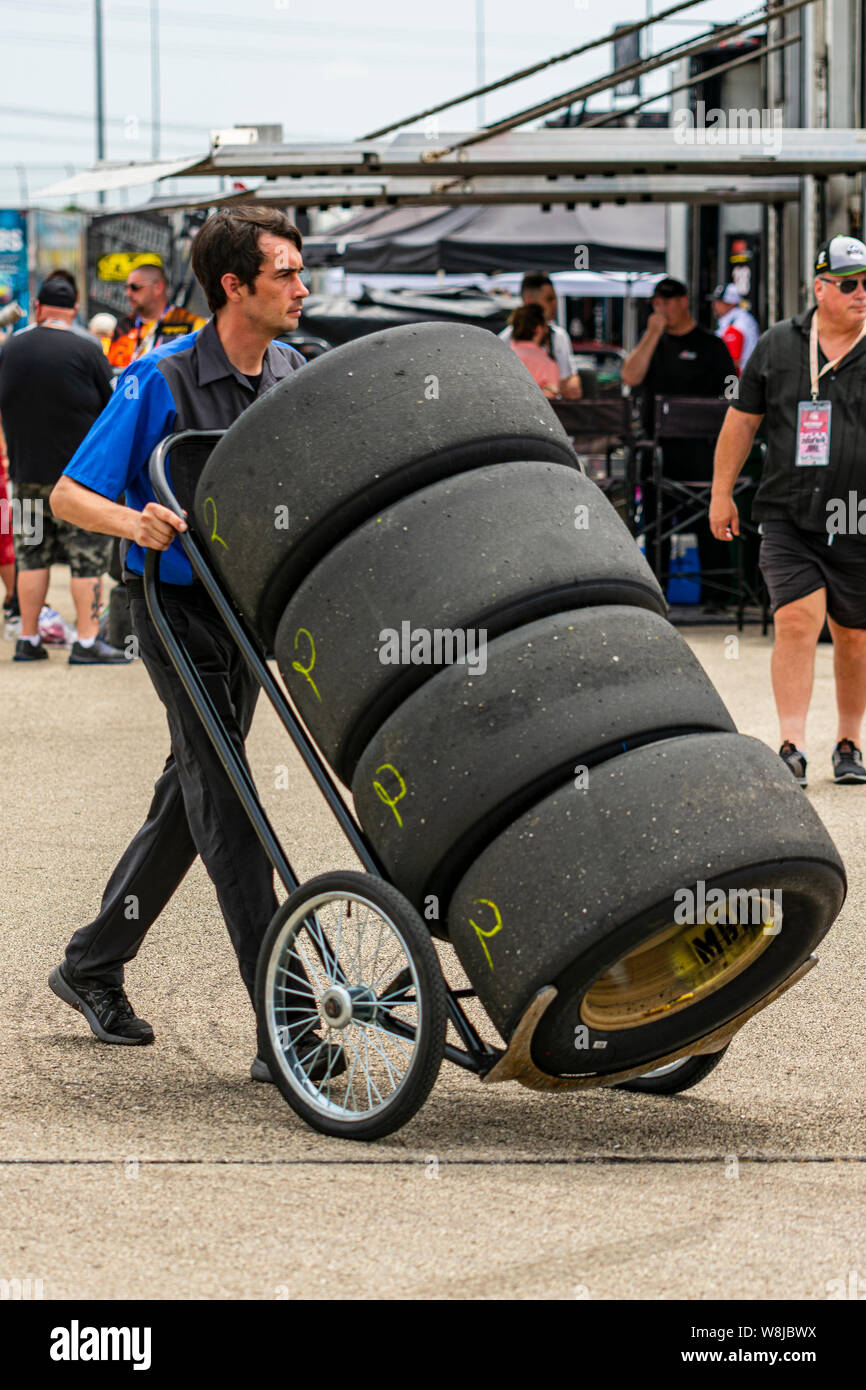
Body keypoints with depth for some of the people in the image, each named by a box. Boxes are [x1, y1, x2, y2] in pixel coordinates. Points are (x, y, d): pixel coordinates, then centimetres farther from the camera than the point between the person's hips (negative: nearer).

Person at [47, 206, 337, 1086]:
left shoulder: (296, 375, 3)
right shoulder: (160, 380, -14)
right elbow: (68, 494, -12)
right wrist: (134, 523, -31)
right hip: (176, 603, -6)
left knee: (190, 797, 15)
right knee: (222, 801, -10)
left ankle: (93, 963, 32)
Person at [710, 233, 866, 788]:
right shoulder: (778, 345, 5)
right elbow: (742, 419, 13)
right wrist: (722, 492, 13)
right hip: (788, 518, 0)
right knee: (797, 621, -14)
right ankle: (792, 748, -13)